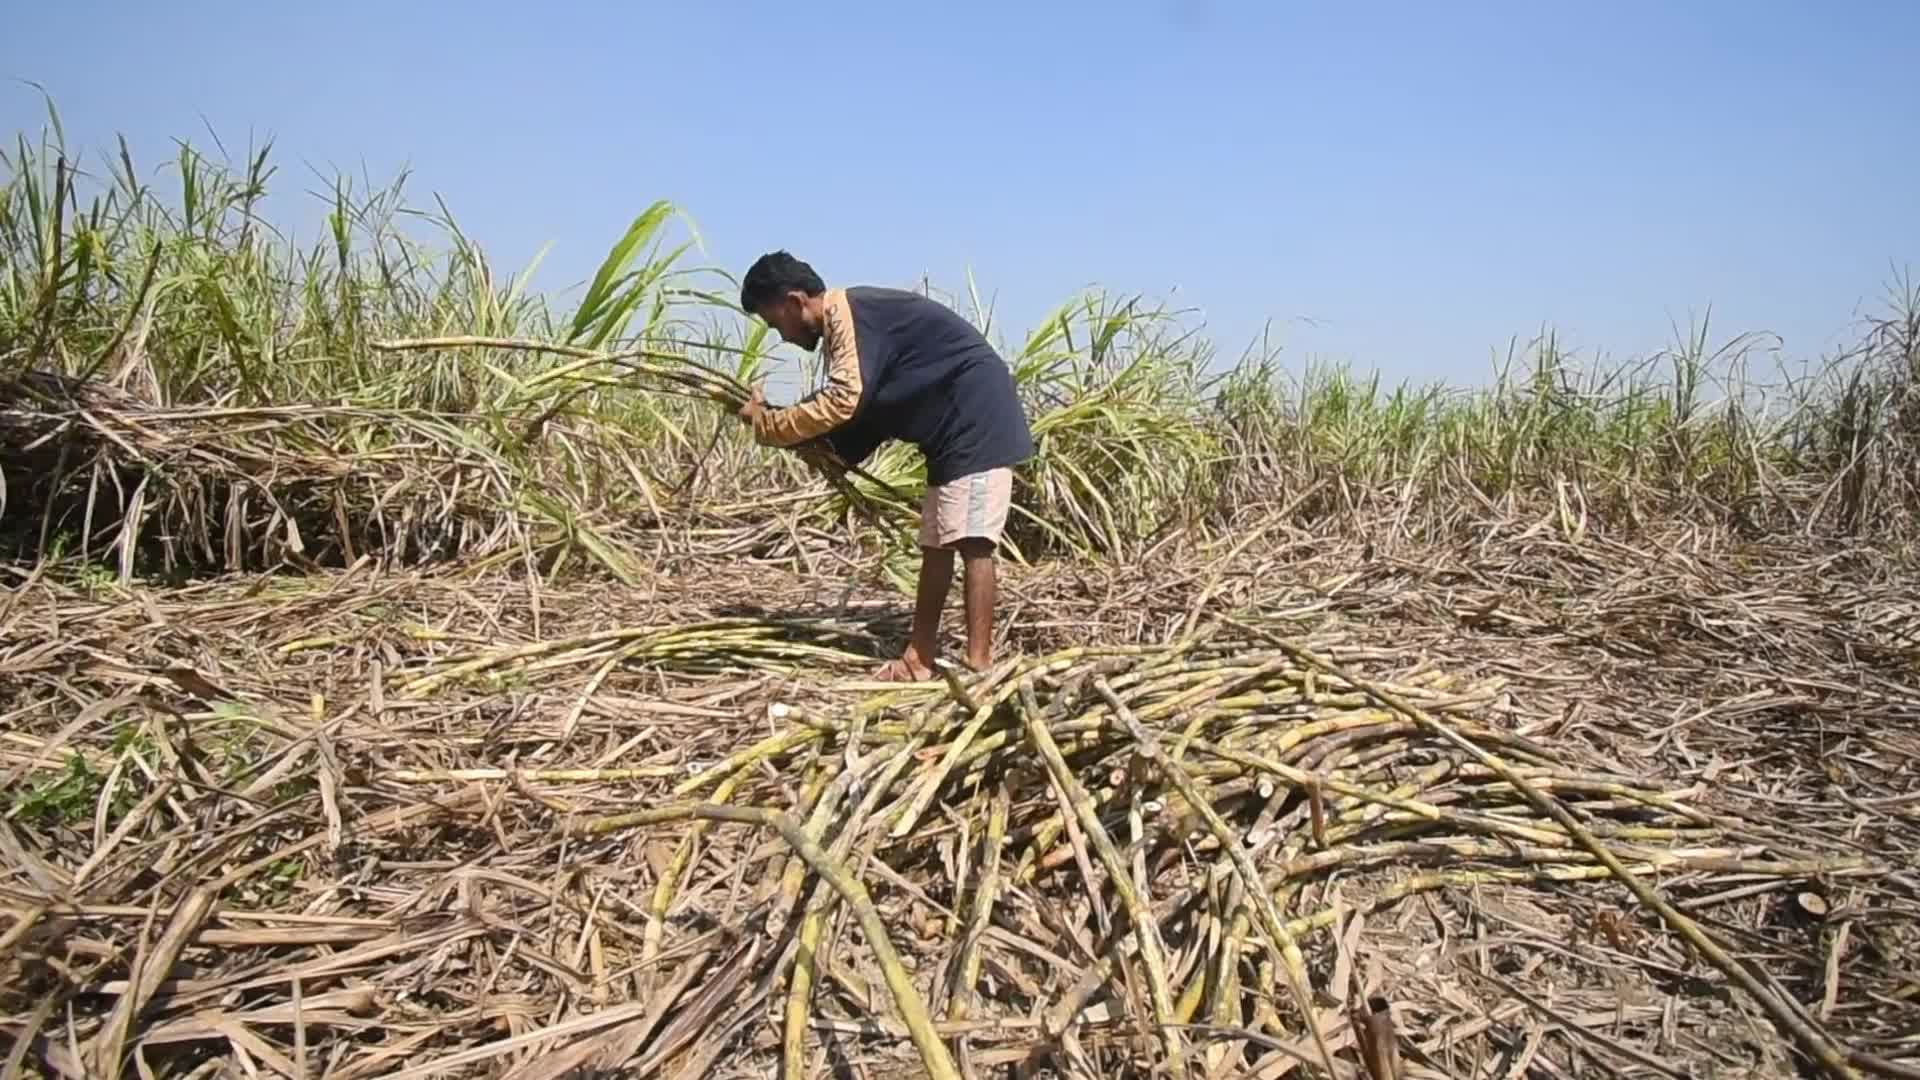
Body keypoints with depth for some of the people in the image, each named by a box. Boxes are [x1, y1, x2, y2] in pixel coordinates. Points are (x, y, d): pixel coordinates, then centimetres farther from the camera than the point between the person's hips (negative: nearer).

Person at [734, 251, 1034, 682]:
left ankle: (979, 664, -12)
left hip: (978, 420, -11)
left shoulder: (847, 313, -15)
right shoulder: (847, 322, 16)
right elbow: (858, 418, 15)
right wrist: (800, 437, 3)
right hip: (955, 428, 11)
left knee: (971, 541, -13)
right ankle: (918, 658, 14)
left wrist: (766, 424, -14)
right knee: (936, 544, 10)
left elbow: (840, 403, -26)